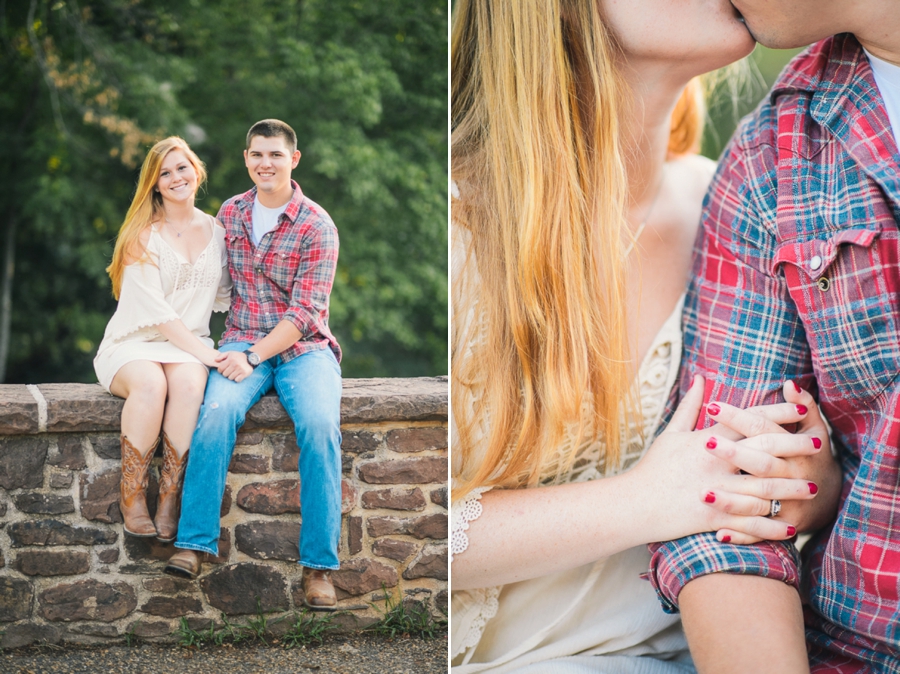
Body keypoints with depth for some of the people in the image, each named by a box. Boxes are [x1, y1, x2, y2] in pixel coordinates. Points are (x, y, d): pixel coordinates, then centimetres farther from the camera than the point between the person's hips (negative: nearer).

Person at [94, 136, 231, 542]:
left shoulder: (217, 232, 12)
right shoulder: (143, 234, -1)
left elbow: (223, 298, 20)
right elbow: (153, 309, -10)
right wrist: (206, 353, -18)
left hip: (189, 345, 2)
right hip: (134, 344, -2)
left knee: (188, 383, -35)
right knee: (151, 383, -37)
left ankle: (169, 500, -30)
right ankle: (131, 495, -24)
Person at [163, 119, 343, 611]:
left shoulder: (316, 226, -5)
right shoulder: (230, 213, 10)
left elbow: (306, 312, -10)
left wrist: (253, 357, -19)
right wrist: (235, 351, 4)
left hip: (303, 346, -2)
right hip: (242, 343, 3)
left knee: (320, 423, -31)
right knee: (218, 409, -30)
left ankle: (319, 564, -25)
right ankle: (194, 542, -26)